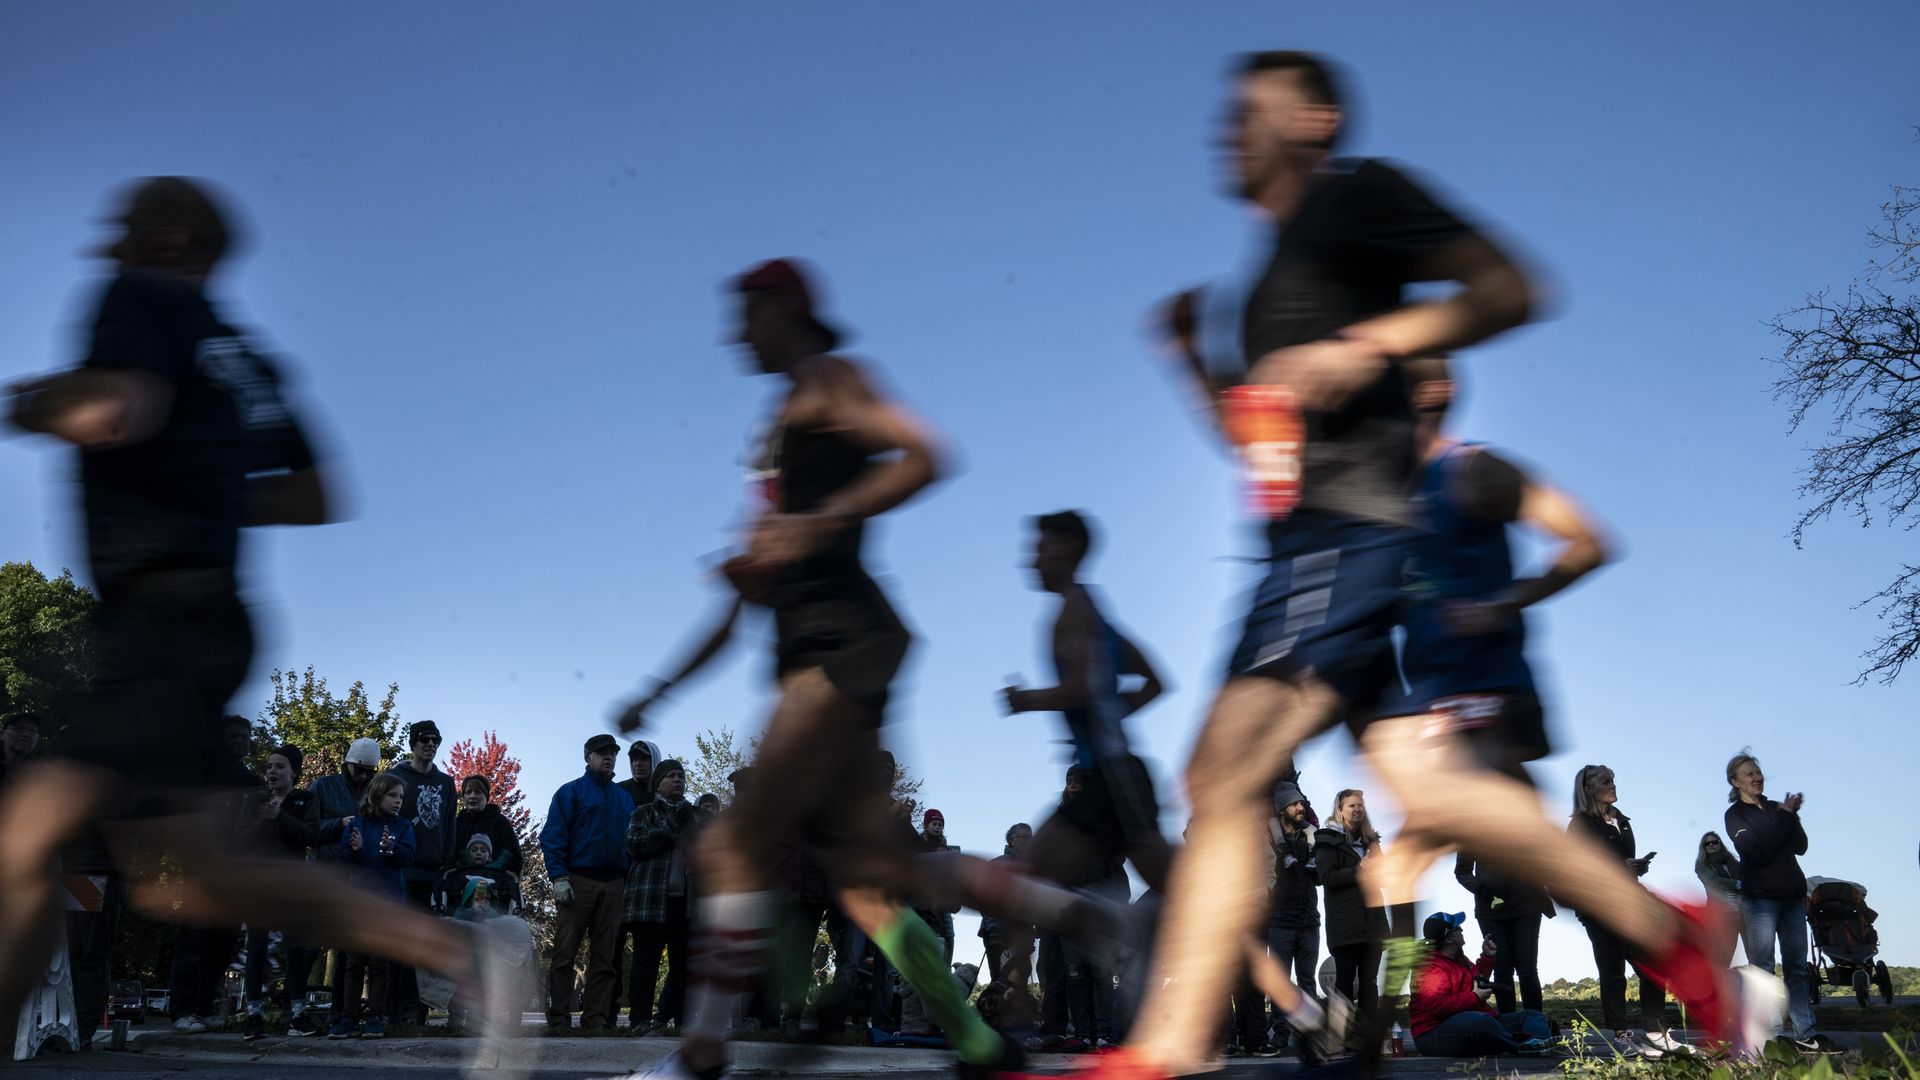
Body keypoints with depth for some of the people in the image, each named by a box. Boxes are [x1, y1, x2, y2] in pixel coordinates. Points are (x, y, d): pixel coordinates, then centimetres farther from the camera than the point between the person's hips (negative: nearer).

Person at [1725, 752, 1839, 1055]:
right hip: (1760, 897, -6)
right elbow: (1758, 851, -16)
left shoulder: (1775, 808, 14)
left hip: (1792, 896, 6)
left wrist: (1792, 816, -7)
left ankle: (1806, 1034, 9)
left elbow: (1801, 847, 8)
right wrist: (1783, 816, -12)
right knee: (1762, 969, -5)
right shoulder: (1735, 814, -3)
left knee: (1797, 967, 7)